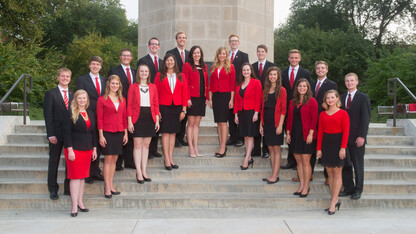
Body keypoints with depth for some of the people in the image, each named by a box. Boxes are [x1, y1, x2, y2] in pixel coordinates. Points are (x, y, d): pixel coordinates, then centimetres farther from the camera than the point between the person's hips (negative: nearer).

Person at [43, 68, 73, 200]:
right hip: (56, 134, -3)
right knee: (54, 162, 6)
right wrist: (51, 135, -13)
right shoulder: (50, 94, -1)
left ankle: (68, 188, 16)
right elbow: (48, 116, -6)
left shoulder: (73, 95, 11)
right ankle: (53, 190, 17)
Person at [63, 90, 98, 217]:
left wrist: (94, 149, 12)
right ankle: (74, 206, -3)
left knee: (83, 176, 9)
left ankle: (80, 202, 19)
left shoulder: (91, 114, 13)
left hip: (87, 149, 5)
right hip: (75, 149, -5)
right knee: (75, 176, -5)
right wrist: (70, 150, -14)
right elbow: (67, 132, -8)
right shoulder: (70, 114, -3)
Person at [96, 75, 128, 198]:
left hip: (119, 133, 4)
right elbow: (99, 119, -5)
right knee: (108, 159, -3)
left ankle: (111, 185, 16)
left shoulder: (122, 100, 10)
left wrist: (126, 133, 9)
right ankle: (107, 187, 4)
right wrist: (101, 136, -10)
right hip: (107, 133, -4)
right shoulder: (102, 99, -3)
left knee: (114, 159, 8)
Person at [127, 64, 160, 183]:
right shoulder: (133, 87, 0)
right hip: (137, 117, -3)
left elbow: (156, 104, 10)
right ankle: (138, 172, 4)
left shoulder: (153, 87, 9)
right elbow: (129, 105, -1)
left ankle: (144, 171, 15)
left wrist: (157, 120, 4)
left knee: (146, 145, 8)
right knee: (138, 145, -1)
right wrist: (129, 121, -8)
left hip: (150, 118, 3)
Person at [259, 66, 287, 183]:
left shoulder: (281, 90, -5)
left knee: (276, 148, -2)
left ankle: (275, 175, 1)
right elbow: (263, 109, 13)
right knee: (270, 148, 8)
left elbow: (283, 109, -9)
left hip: (276, 123, -6)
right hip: (266, 122, 6)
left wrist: (280, 125, -15)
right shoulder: (265, 90, 11)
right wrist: (261, 124, 10)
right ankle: (274, 174, 15)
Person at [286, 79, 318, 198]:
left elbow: (314, 119, -8)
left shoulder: (311, 101, -5)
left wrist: (311, 134, -15)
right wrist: (288, 133, 7)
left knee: (305, 162, -3)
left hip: (306, 135, -5)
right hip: (295, 134, 5)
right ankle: (301, 185, 17)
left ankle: (306, 187, 6)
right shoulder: (292, 102, 11)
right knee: (298, 161, 9)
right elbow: (289, 118, 13)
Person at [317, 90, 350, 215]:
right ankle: (335, 200, 13)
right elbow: (320, 132, 7)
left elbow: (346, 132, -7)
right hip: (326, 144, 4)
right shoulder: (322, 114, 9)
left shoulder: (343, 113, -2)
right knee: (329, 173, 6)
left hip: (337, 143, -4)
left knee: (337, 173, -2)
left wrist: (343, 148, -15)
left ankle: (333, 202, -1)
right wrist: (319, 148, 1)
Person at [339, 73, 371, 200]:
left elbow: (366, 118, -8)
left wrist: (361, 136, -14)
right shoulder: (342, 97, 11)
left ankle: (358, 189, 17)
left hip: (357, 138, -4)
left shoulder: (363, 98, -3)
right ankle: (348, 187, 19)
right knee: (345, 163, 7)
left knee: (358, 164, 5)